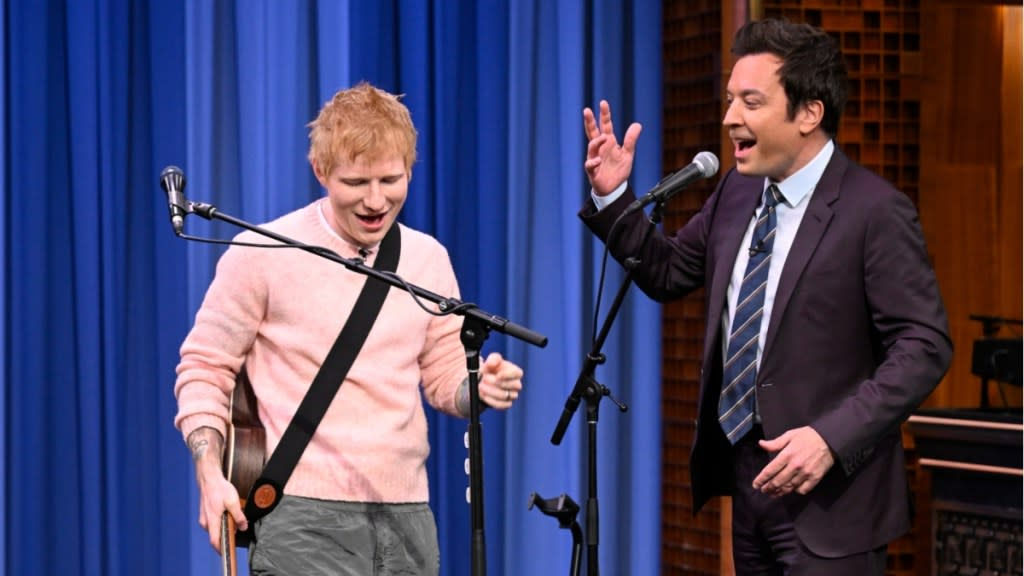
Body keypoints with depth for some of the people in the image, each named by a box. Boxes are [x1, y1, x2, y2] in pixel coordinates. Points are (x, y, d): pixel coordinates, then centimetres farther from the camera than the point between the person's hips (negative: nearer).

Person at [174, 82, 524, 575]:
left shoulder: (429, 258, 10)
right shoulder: (263, 254, -4)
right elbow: (204, 369, 3)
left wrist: (481, 388, -7)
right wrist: (210, 476, -9)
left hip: (406, 515, 5)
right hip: (305, 517, -5)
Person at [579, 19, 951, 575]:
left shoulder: (874, 210, -14)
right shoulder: (736, 191, 7)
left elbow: (923, 347, -16)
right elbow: (667, 273, 18)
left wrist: (832, 439, -25)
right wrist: (612, 198, 3)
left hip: (829, 493, -7)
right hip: (746, 470, 7)